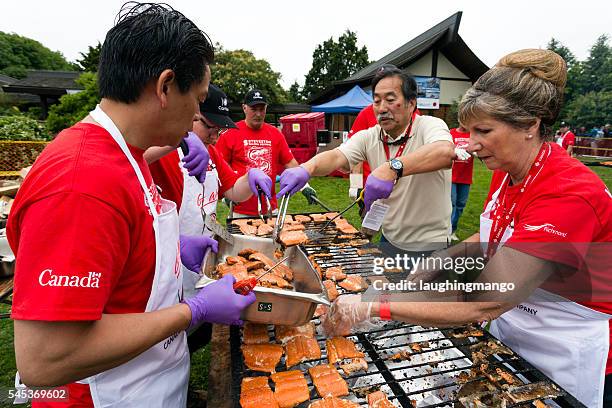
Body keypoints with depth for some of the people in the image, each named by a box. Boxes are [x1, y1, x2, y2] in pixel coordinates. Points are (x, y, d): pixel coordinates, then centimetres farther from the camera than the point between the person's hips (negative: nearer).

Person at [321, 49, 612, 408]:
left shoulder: (570, 195, -31)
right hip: (508, 333, 7)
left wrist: (373, 307, -35)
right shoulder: (507, 172, -5)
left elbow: (482, 304, -36)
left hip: (565, 362, -7)